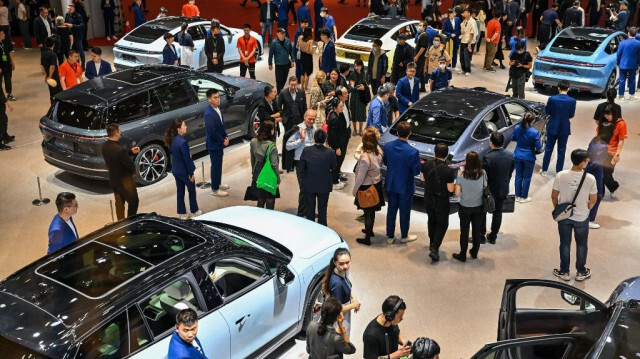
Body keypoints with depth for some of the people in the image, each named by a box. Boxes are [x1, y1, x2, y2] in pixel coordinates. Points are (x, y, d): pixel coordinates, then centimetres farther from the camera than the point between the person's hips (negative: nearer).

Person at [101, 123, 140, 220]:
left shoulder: (104, 146, -6)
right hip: (125, 181, -8)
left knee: (119, 202, 22)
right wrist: (133, 173, 0)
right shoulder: (120, 149, -32)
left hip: (113, 179, 8)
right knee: (133, 202, 11)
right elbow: (130, 165, -22)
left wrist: (131, 152, 4)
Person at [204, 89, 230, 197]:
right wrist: (223, 141, -17)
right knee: (216, 165, 3)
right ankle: (215, 189, 16)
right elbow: (211, 131, -28)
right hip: (214, 144, -9)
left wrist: (226, 137, 2)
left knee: (219, 164, 22)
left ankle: (218, 183, 40)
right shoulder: (209, 113, -27)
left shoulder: (217, 108, 2)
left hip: (220, 142, 9)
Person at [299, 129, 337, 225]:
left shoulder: (306, 150, -16)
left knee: (310, 209, 17)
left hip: (309, 185, 1)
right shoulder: (330, 152, -18)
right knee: (322, 209, 14)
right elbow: (334, 168, -6)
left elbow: (301, 167, -10)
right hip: (324, 185, -1)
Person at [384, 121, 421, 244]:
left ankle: (390, 236, 29)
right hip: (405, 186, -4)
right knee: (404, 211, 15)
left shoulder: (388, 146, -14)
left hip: (391, 184, 4)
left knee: (391, 210, 19)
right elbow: (416, 171, -17)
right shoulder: (412, 152, -27)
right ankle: (404, 236, 32)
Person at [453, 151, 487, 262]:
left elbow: (457, 192, -10)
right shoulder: (482, 173, -13)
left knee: (464, 231, 11)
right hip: (479, 207, 2)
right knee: (477, 230, 17)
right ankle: (474, 252, 32)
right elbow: (485, 187, 1)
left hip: (465, 207, -2)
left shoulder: (462, 175, -18)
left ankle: (462, 255, 19)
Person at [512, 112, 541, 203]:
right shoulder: (535, 132, -24)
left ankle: (517, 196, 29)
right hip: (529, 158, -4)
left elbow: (513, 138, 7)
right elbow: (538, 146, -16)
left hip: (517, 156, 4)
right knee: (527, 178, 13)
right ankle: (523, 197, 24)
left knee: (518, 176, 18)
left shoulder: (517, 128, -10)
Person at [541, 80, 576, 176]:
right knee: (561, 151, 12)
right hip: (564, 129, 0)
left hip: (552, 128, 0)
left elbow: (547, 111, -4)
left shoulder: (552, 99, -16)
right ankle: (559, 171, 19)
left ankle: (544, 170, 20)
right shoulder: (572, 101, -14)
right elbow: (571, 115, -5)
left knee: (548, 149, 14)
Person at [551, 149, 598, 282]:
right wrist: (586, 210, 12)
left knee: (565, 244, 17)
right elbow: (593, 200, -9)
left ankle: (564, 272, 29)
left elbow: (554, 196, -8)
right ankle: (581, 272, 32)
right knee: (581, 245, 19)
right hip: (582, 218, -1)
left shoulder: (560, 175, -18)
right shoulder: (590, 179, -21)